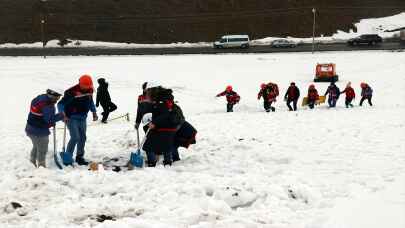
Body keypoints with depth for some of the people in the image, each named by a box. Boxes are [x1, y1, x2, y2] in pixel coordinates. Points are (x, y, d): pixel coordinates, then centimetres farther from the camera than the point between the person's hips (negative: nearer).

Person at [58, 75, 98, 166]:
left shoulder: (90, 90, -2)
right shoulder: (72, 92, -22)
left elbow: (91, 102, 18)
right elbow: (61, 104, -19)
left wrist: (94, 112, 11)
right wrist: (63, 115, -31)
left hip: (83, 118, 7)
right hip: (72, 118, -6)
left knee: (82, 138, 11)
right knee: (75, 138, -14)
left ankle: (80, 157, 26)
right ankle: (67, 158, -3)